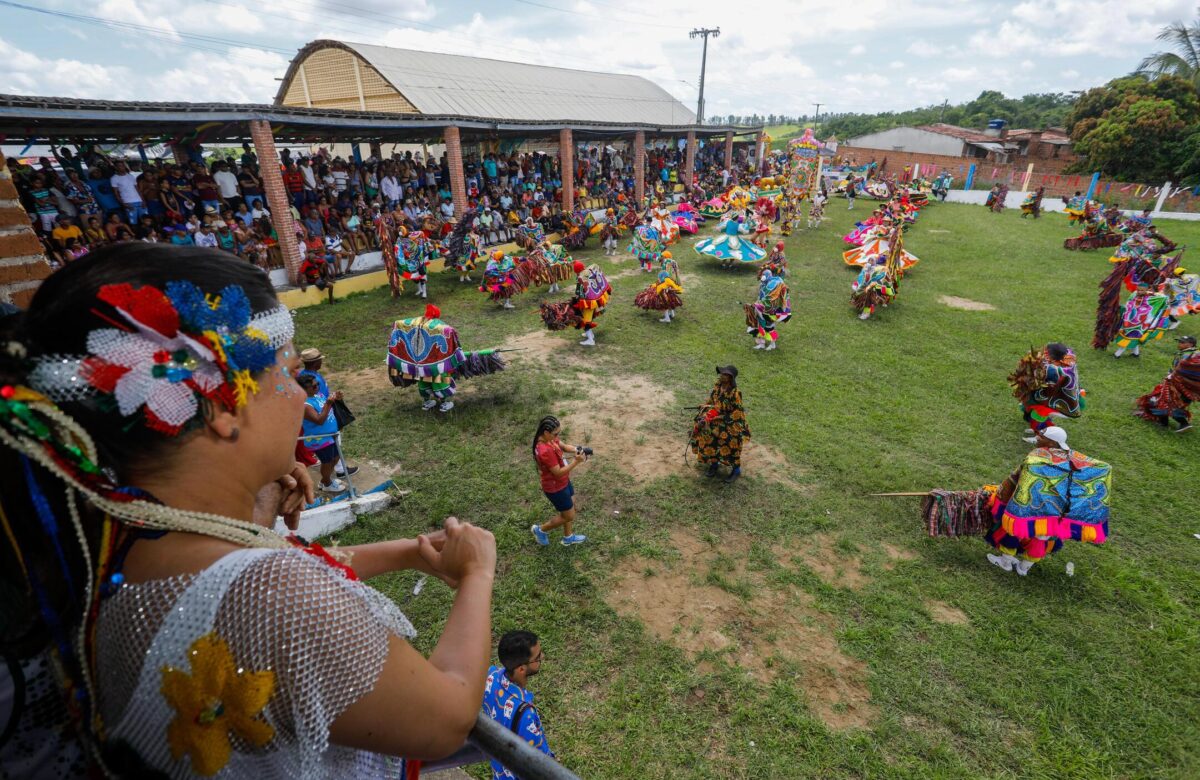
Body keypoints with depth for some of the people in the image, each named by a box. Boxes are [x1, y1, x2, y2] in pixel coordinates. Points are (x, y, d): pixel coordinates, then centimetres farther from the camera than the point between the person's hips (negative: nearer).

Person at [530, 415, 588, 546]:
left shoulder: (549, 438, -11)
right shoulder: (546, 451, -38)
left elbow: (564, 447, 4)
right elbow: (558, 473, -30)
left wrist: (576, 450, -15)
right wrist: (576, 461, -33)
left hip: (563, 482, 9)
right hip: (555, 488, -9)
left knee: (571, 507, 26)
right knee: (568, 516, 12)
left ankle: (568, 537, 48)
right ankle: (540, 530, 32)